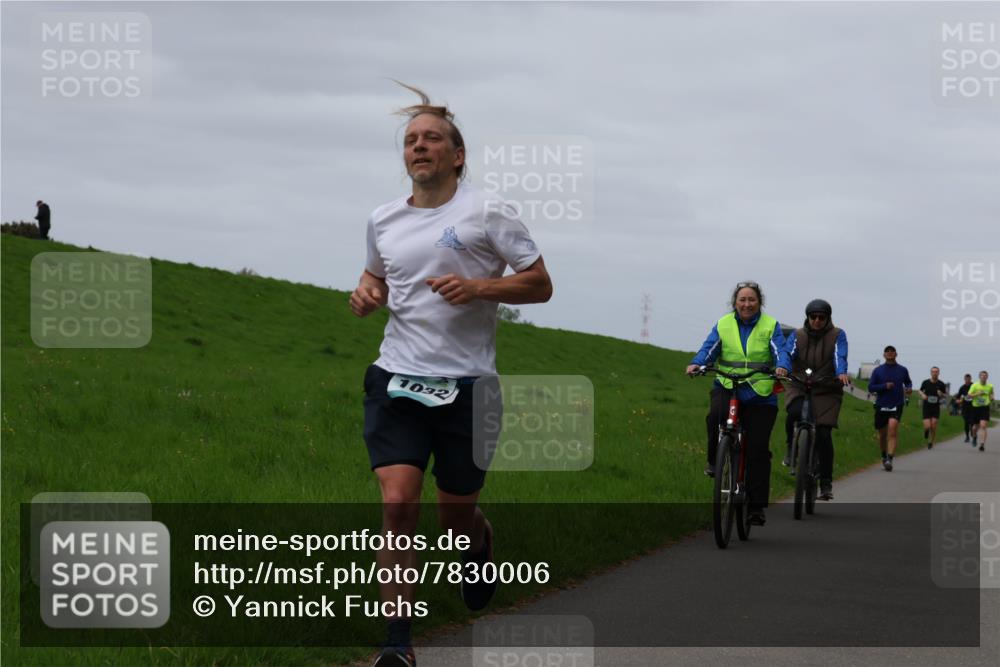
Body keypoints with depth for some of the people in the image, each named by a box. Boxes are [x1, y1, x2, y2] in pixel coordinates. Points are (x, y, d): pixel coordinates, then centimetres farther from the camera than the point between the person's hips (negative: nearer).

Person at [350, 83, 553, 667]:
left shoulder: (486, 213, -3)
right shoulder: (383, 220, 10)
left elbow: (540, 285, -1)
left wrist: (478, 288, -17)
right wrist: (366, 294, 5)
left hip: (467, 383, -2)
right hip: (398, 378, 2)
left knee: (456, 517, 7)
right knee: (398, 504, -14)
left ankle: (481, 543, 47)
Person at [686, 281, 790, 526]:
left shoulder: (771, 326, 3)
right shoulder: (723, 325, 6)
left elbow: (780, 351, -9)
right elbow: (709, 349, -2)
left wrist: (781, 367, -32)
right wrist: (696, 364, -23)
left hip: (760, 394, 0)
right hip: (727, 388, 1)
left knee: (758, 450, -3)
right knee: (716, 415, -34)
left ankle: (756, 506, 5)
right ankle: (715, 460, -9)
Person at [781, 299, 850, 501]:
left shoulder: (837, 336, 1)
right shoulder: (797, 335, 6)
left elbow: (840, 356, -16)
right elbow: (788, 353, -11)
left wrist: (841, 373, -38)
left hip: (827, 391, -1)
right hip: (799, 387, 1)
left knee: (824, 435, -11)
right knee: (794, 412, -33)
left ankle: (826, 484, 1)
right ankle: (791, 447, -3)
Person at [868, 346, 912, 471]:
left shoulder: (902, 370, 6)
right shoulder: (878, 371, 3)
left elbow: (908, 382, 23)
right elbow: (870, 387, 1)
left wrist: (909, 388, 0)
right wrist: (885, 386, -14)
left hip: (896, 405, -1)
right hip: (881, 406, 1)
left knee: (893, 427, -23)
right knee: (882, 434, 10)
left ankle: (889, 459, -28)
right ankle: (884, 456, 36)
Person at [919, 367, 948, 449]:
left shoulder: (941, 385, -1)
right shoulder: (925, 382, -1)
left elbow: (946, 396, 8)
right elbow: (920, 390, 16)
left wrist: (941, 394, -15)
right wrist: (922, 394, -7)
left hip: (936, 408, 0)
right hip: (927, 407, 0)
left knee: (934, 426, -7)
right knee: (927, 426, -10)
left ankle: (931, 442, 11)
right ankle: (926, 431, 27)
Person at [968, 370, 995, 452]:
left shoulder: (990, 386, 6)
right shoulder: (975, 386, -1)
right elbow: (969, 396, -4)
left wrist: (991, 399, 2)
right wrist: (977, 394, -19)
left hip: (985, 408, 0)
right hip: (976, 408, 0)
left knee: (983, 426, -17)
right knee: (975, 427, 11)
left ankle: (982, 444, -23)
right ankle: (974, 437, 46)